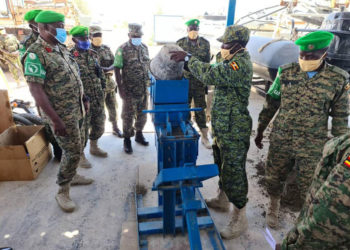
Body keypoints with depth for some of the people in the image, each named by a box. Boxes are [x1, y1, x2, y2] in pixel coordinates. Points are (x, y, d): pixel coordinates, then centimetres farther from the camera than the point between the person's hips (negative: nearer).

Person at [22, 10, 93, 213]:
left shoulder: (62, 49, 10)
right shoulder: (35, 54, -16)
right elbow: (36, 91, -20)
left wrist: (84, 99, 16)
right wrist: (56, 120, -23)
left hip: (77, 110, 8)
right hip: (62, 114, -8)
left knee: (78, 146, 18)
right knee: (73, 151, -2)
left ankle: (72, 175, 40)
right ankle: (63, 192, 17)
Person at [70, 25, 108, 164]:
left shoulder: (94, 54, 11)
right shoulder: (70, 56, -8)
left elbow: (100, 73, 17)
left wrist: (102, 91, 14)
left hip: (98, 98, 6)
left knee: (99, 124, 16)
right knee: (82, 127, 3)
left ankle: (94, 147, 37)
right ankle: (81, 155, 19)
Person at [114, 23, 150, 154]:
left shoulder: (144, 47, 9)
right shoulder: (122, 49, -9)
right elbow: (117, 69, -11)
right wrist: (120, 88, -17)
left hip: (144, 88, 6)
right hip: (129, 90, -5)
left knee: (142, 113, 15)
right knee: (128, 115, 4)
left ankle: (139, 135, 34)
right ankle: (127, 140, 18)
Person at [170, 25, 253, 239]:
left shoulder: (240, 63, -21)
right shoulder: (235, 61, 12)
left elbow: (211, 75, -31)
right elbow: (215, 71, 13)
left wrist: (188, 58, -20)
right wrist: (188, 60, 6)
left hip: (234, 130, -10)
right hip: (223, 127, 11)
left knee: (234, 172, 0)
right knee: (222, 165, 23)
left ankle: (240, 219, 17)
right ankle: (222, 199, 44)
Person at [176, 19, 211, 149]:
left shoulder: (205, 43, 4)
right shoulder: (180, 43, 1)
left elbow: (207, 63, 7)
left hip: (200, 83, 0)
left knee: (200, 110, 6)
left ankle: (204, 137, 16)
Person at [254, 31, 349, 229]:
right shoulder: (286, 73, -3)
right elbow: (271, 104, 5)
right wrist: (260, 131, 9)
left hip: (313, 146, -1)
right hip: (280, 140, 2)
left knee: (310, 187, 11)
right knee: (274, 178, 15)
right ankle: (274, 206, 44)